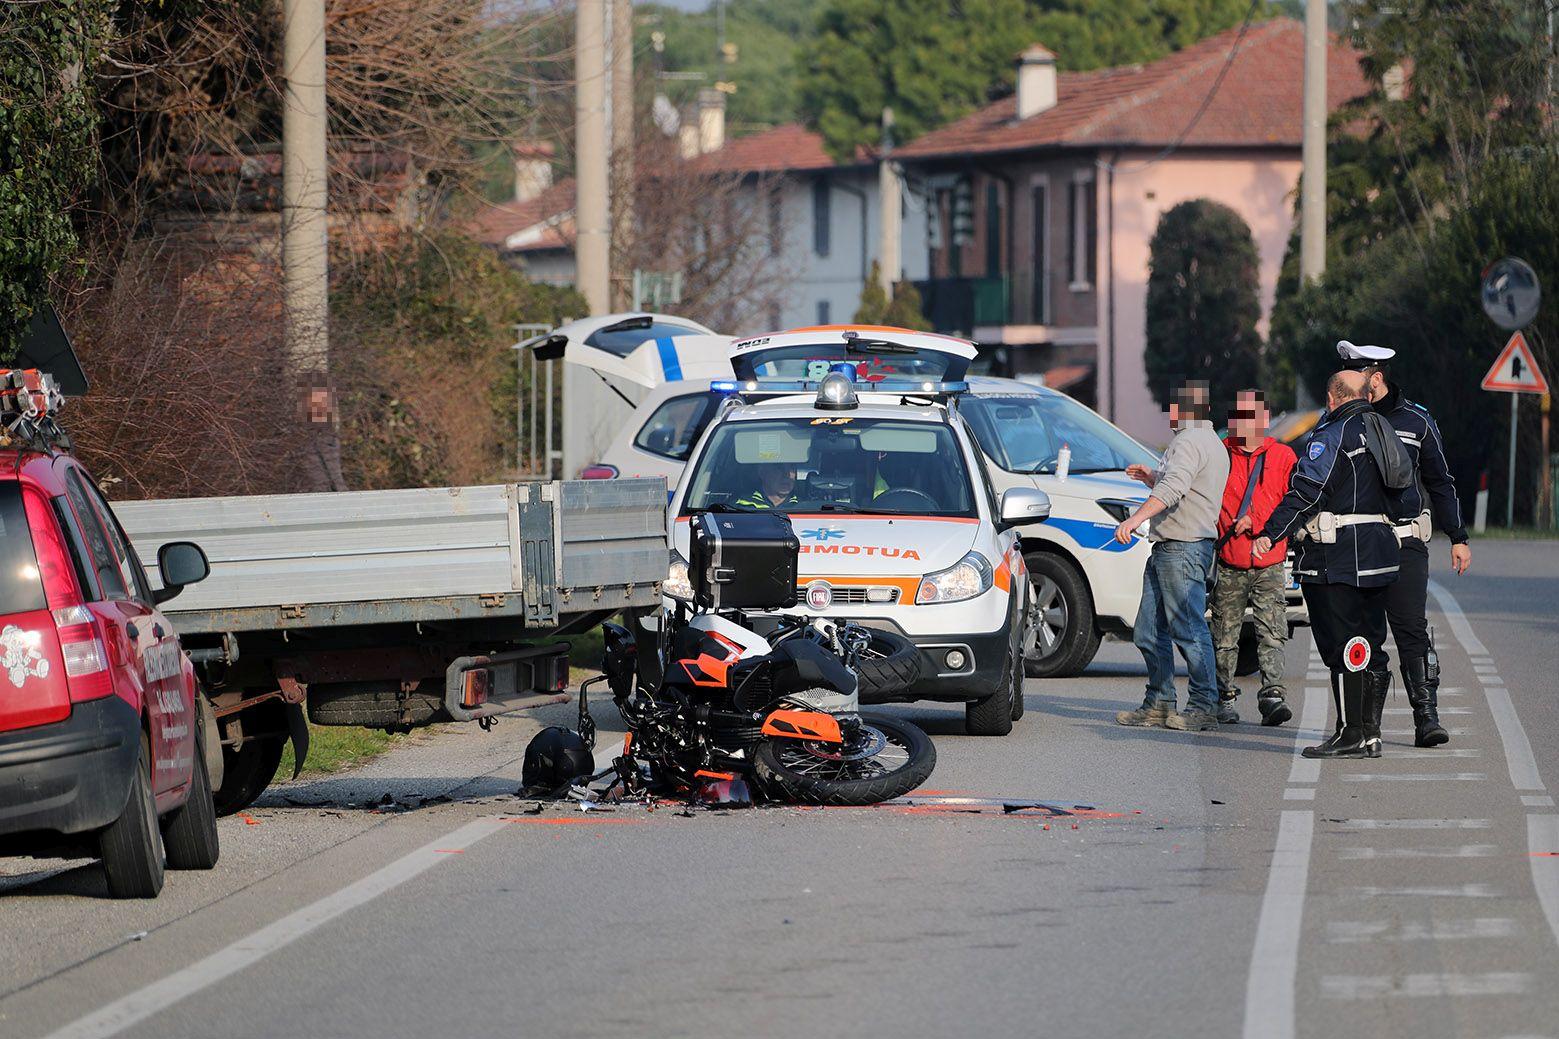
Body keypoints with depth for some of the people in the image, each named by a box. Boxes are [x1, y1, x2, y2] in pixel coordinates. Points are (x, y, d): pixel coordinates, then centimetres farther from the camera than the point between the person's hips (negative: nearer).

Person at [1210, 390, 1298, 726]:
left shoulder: (1283, 457, 6)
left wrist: (1256, 521, -11)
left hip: (1268, 566, -1)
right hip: (1228, 567, 1)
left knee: (1272, 634, -12)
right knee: (1225, 638, 4)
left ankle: (1272, 696, -16)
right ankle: (1225, 700, 14)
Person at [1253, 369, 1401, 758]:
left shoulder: (1332, 435, -11)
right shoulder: (1382, 431, 15)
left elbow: (1306, 492, -20)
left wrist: (1270, 534, -23)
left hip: (1337, 558, -9)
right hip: (1379, 551, 9)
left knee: (1341, 645, -5)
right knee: (1370, 646, 12)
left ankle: (1350, 734, -6)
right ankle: (1370, 733, 14)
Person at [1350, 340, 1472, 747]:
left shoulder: (1416, 421, 5)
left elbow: (1440, 481, 12)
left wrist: (1458, 538, 9)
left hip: (1405, 542, -2)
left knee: (1412, 629, -9)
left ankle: (1427, 717, -8)